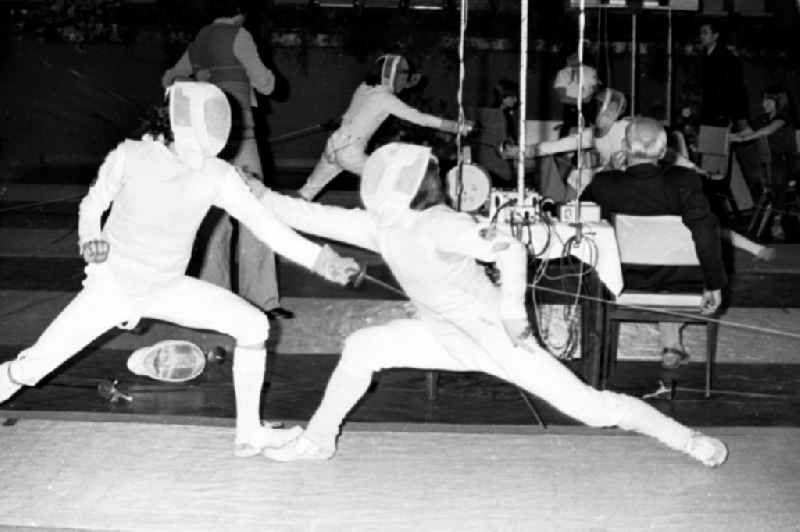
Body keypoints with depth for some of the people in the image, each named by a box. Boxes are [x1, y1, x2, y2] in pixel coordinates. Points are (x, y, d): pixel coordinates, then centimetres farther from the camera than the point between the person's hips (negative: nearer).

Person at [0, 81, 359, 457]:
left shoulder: (218, 176, -20)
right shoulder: (129, 156, -23)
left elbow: (266, 225, -27)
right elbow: (92, 205, -6)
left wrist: (321, 260, -41)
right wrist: (89, 239, -28)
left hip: (167, 288, 2)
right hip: (111, 286, -2)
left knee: (254, 326, -13)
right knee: (31, 368, -9)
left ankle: (249, 432, 0)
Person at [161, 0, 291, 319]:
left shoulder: (198, 44, 15)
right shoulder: (239, 36, -6)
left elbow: (169, 80, 28)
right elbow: (265, 85, -4)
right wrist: (264, 73, 15)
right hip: (236, 131, -7)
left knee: (216, 215, 12)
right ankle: (260, 299, -6)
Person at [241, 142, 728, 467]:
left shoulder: (441, 226, -30)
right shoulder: (383, 225, -6)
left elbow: (511, 250, -39)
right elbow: (317, 218, -1)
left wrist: (513, 311, -35)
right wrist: (260, 194, -5)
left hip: (498, 337, -7)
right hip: (449, 336, 7)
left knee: (590, 407, -8)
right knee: (361, 348, -2)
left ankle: (687, 440, 9)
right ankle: (319, 440, 15)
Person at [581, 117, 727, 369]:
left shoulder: (603, 184, -22)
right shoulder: (683, 181, -24)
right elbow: (706, 232, -26)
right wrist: (714, 285, -16)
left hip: (624, 279, 1)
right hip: (672, 279, -1)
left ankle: (671, 346, 42)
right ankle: (670, 345, 39)